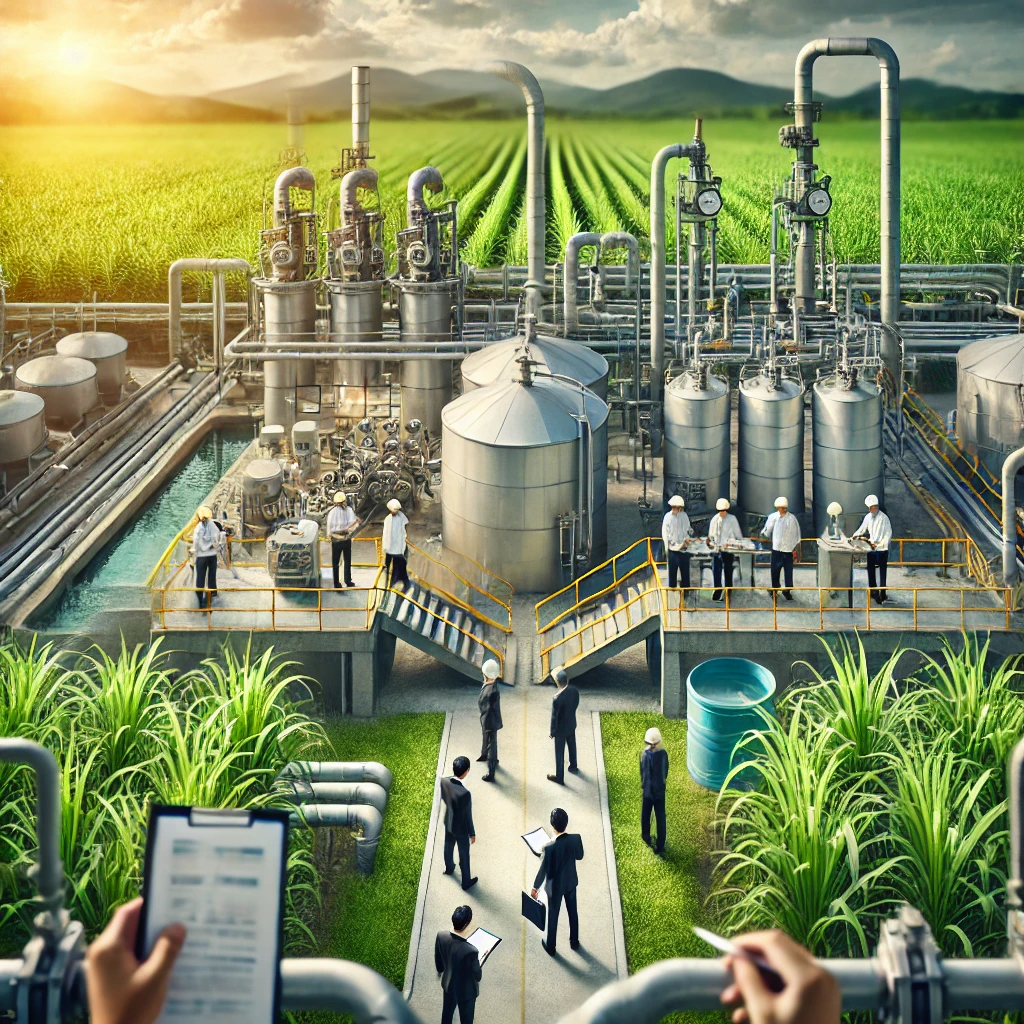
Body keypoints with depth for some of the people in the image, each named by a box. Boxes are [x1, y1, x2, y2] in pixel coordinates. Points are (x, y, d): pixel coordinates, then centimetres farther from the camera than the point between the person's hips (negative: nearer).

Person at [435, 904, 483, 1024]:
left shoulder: (441, 935, -25)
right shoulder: (471, 951, -42)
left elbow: (438, 961, -4)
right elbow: (477, 976, -23)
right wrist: (479, 960, -5)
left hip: (448, 984, 5)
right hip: (466, 991, -5)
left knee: (447, 1014, 31)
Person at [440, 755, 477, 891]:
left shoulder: (443, 782, -23)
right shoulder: (464, 793, -41)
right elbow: (467, 816, -26)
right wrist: (472, 833, -9)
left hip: (448, 822, 6)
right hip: (461, 828, -6)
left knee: (448, 846, 32)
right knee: (464, 855, 18)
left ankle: (449, 868, 59)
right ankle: (466, 881, 38)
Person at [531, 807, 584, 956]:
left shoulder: (549, 847, -35)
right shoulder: (576, 839, -24)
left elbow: (543, 870, -21)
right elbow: (579, 856, -3)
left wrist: (535, 887, -5)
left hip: (555, 885, -3)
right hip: (571, 882, 3)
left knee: (552, 916, 19)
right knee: (573, 912, 26)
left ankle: (550, 946, 39)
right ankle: (574, 942, 45)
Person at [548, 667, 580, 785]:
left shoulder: (557, 699, -35)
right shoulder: (574, 691, -17)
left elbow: (554, 717, -23)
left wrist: (552, 733, -10)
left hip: (561, 729, -6)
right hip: (572, 725, 6)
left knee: (559, 753, 12)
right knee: (572, 746, 29)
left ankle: (559, 777, 26)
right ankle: (573, 767, 51)